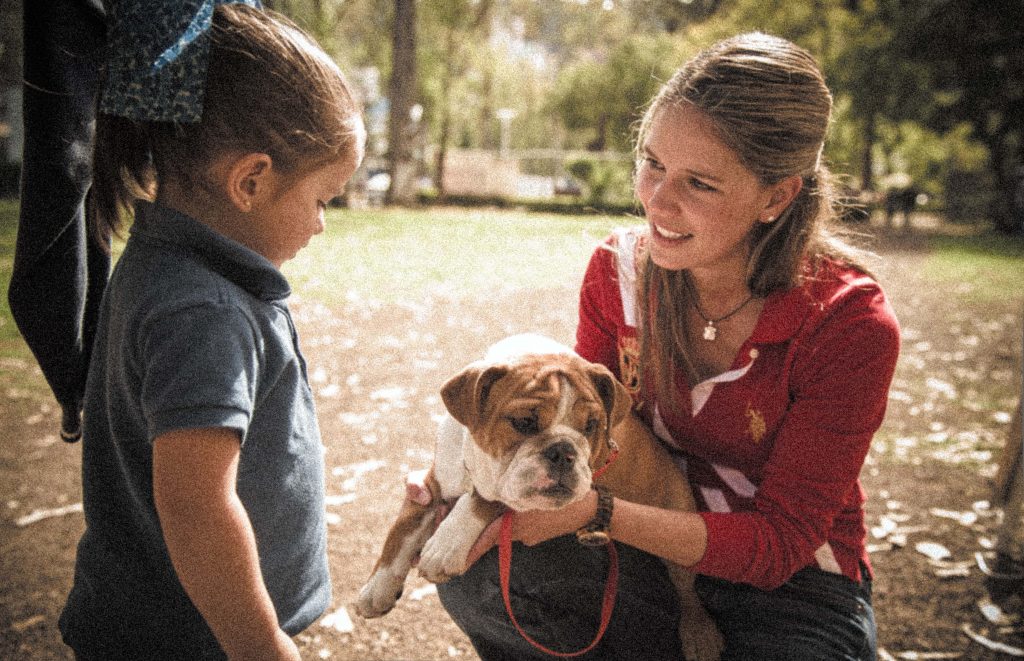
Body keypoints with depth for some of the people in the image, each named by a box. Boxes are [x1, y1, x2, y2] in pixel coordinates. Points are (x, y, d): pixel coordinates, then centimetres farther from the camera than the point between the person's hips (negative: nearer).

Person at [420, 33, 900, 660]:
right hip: (649, 563, 3)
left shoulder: (850, 326, -20)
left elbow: (780, 539, -19)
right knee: (477, 571, -22)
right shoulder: (619, 268, -8)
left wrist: (595, 510, -33)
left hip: (792, 583, -3)